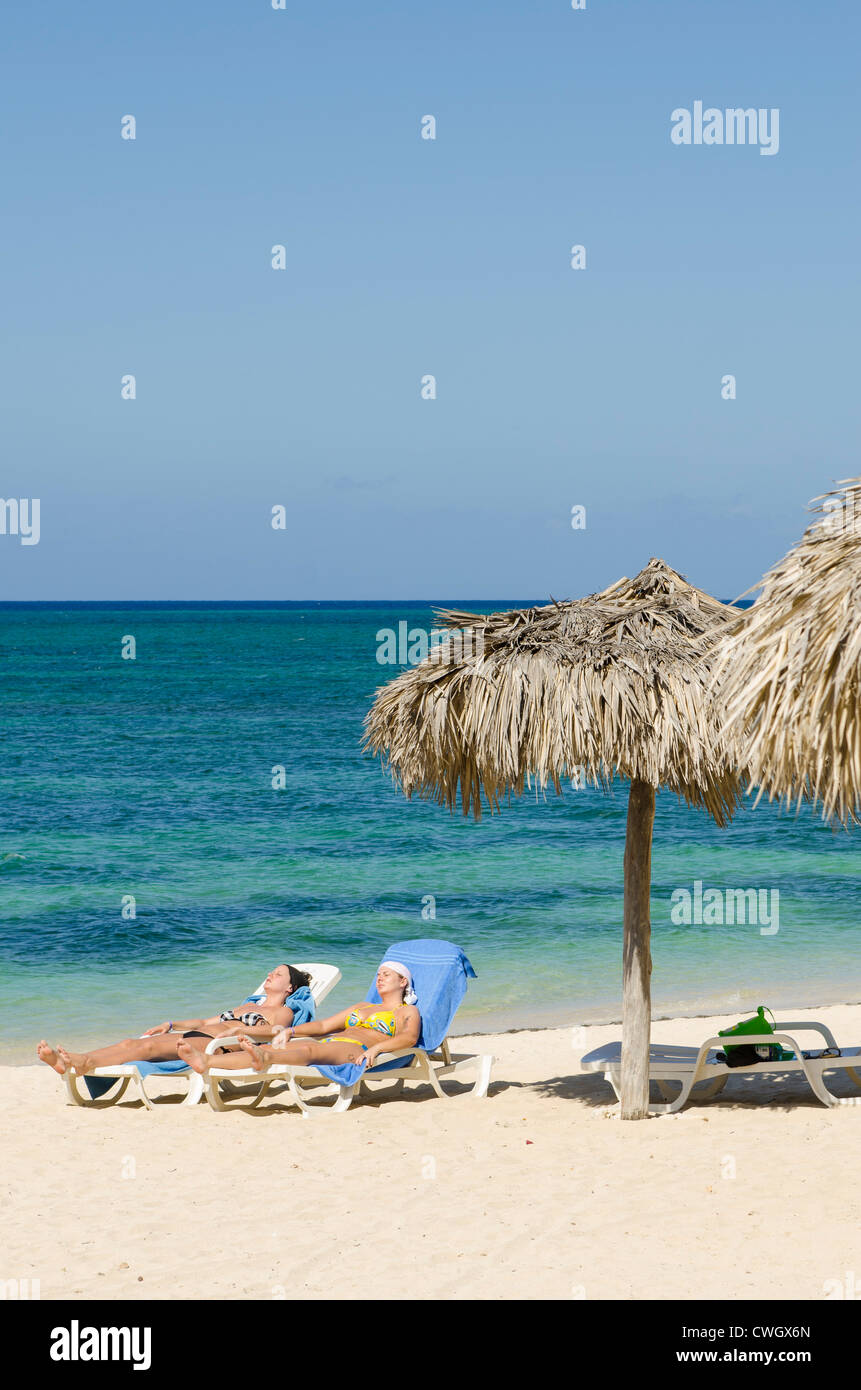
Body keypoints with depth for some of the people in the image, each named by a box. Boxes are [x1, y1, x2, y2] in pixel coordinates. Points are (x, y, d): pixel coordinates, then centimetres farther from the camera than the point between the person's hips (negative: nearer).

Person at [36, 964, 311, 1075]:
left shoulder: (283, 1012, 14)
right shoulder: (248, 1006, 40)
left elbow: (273, 1031, -10)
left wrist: (236, 1030, -22)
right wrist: (171, 1025, 24)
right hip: (196, 1035, 7)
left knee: (150, 1046, -31)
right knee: (131, 1043, -18)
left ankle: (87, 1063, -52)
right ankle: (63, 1060, -38)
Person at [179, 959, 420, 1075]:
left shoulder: (408, 1012, 17)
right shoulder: (363, 1007, 40)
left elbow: (409, 1037, -6)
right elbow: (323, 1025, 32)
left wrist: (375, 1048, -25)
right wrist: (291, 1031, 13)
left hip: (356, 1050, -6)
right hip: (328, 1043, 6)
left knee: (309, 1049, -40)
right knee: (271, 1048, -21)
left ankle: (264, 1059, -72)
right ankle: (207, 1061, -43)